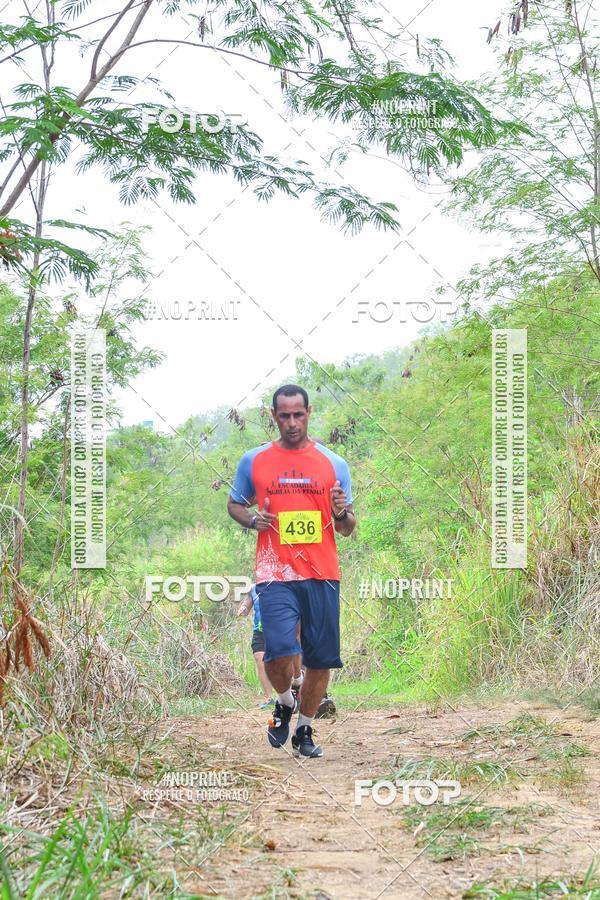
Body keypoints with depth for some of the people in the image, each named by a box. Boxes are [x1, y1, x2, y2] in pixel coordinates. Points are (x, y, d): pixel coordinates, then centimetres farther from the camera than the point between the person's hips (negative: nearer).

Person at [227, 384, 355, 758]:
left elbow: (347, 529, 12)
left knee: (321, 660, 5)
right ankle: (284, 704, 14)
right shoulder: (254, 461, 6)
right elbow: (234, 504, 19)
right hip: (276, 575, -2)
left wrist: (342, 513, -12)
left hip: (323, 575, 2)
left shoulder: (334, 464, 7)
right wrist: (252, 520, -3)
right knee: (279, 652, -18)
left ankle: (305, 730, 26)